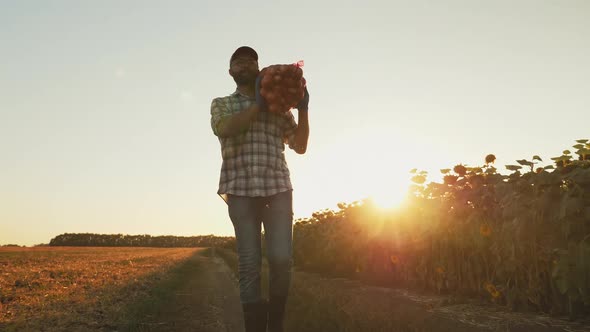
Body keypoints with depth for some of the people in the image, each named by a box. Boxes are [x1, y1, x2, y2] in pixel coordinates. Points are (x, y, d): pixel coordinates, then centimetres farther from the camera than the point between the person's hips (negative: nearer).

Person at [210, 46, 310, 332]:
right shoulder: (221, 104, 15)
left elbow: (300, 146, 13)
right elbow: (224, 129, -8)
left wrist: (303, 109, 2)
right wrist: (259, 104, -9)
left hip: (278, 188, 1)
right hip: (241, 190, -1)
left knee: (281, 258, -9)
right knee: (249, 263, -4)